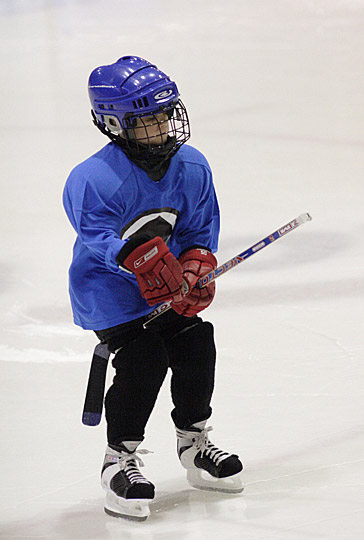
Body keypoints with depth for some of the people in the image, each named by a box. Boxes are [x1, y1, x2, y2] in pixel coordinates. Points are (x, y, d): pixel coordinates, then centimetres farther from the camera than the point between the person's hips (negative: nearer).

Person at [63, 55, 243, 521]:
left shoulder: (191, 168, -4)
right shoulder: (95, 178, -24)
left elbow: (202, 226, 4)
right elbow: (96, 233, -29)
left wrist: (198, 263, -14)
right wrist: (132, 252, -44)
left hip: (167, 289, 6)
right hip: (107, 287, -6)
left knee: (196, 347, 0)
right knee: (142, 359, -20)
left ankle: (194, 444, 24)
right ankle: (119, 461, -4)